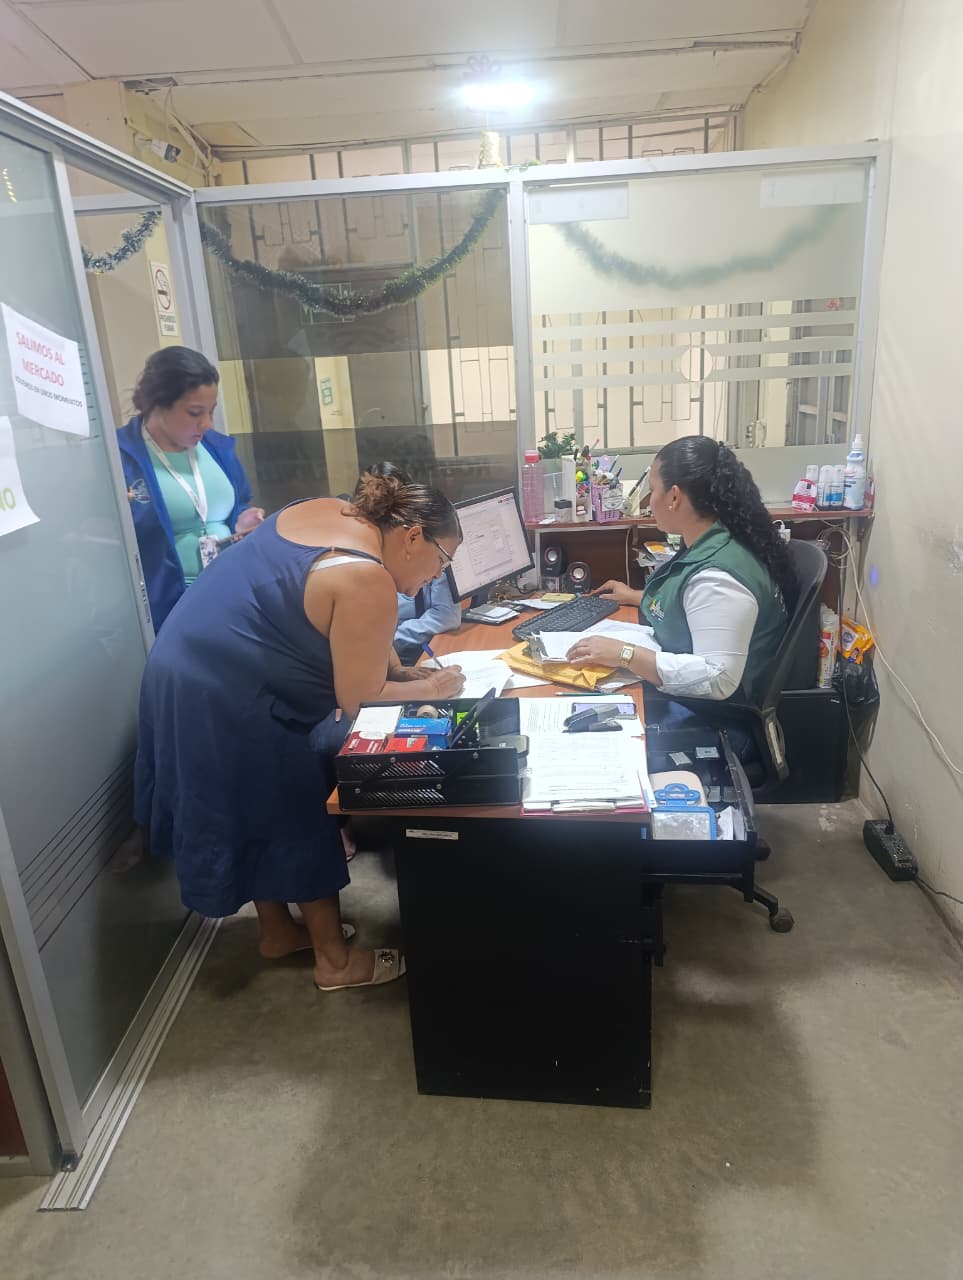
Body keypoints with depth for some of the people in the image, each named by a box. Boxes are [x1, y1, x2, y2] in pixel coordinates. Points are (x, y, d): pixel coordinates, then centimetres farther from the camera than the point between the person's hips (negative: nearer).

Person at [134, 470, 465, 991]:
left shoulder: (329, 512, 6)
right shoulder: (367, 582, -21)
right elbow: (357, 698, -14)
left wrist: (396, 670, 9)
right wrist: (427, 689, -1)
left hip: (186, 670, 10)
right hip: (225, 699, -10)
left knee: (252, 809, 22)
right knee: (300, 815, 7)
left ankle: (277, 930, 41)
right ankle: (334, 960, 24)